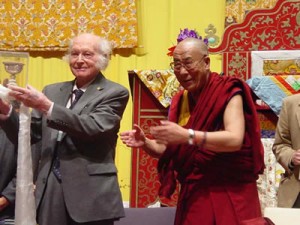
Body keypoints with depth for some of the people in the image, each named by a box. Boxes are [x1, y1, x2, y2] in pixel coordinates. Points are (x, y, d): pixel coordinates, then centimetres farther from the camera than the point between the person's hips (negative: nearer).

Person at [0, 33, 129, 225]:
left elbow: (94, 128, -19)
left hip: (91, 196, -4)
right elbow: (29, 135, 14)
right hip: (51, 193, 5)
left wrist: (47, 106, -24)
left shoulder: (114, 93, -3)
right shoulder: (52, 91, 13)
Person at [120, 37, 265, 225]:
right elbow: (171, 149, 13)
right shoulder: (180, 100, 8)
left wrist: (187, 135, -32)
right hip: (193, 195, 5)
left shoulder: (228, 92, -9)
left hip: (228, 195, -5)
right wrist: (145, 143, -6)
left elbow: (235, 139, -24)